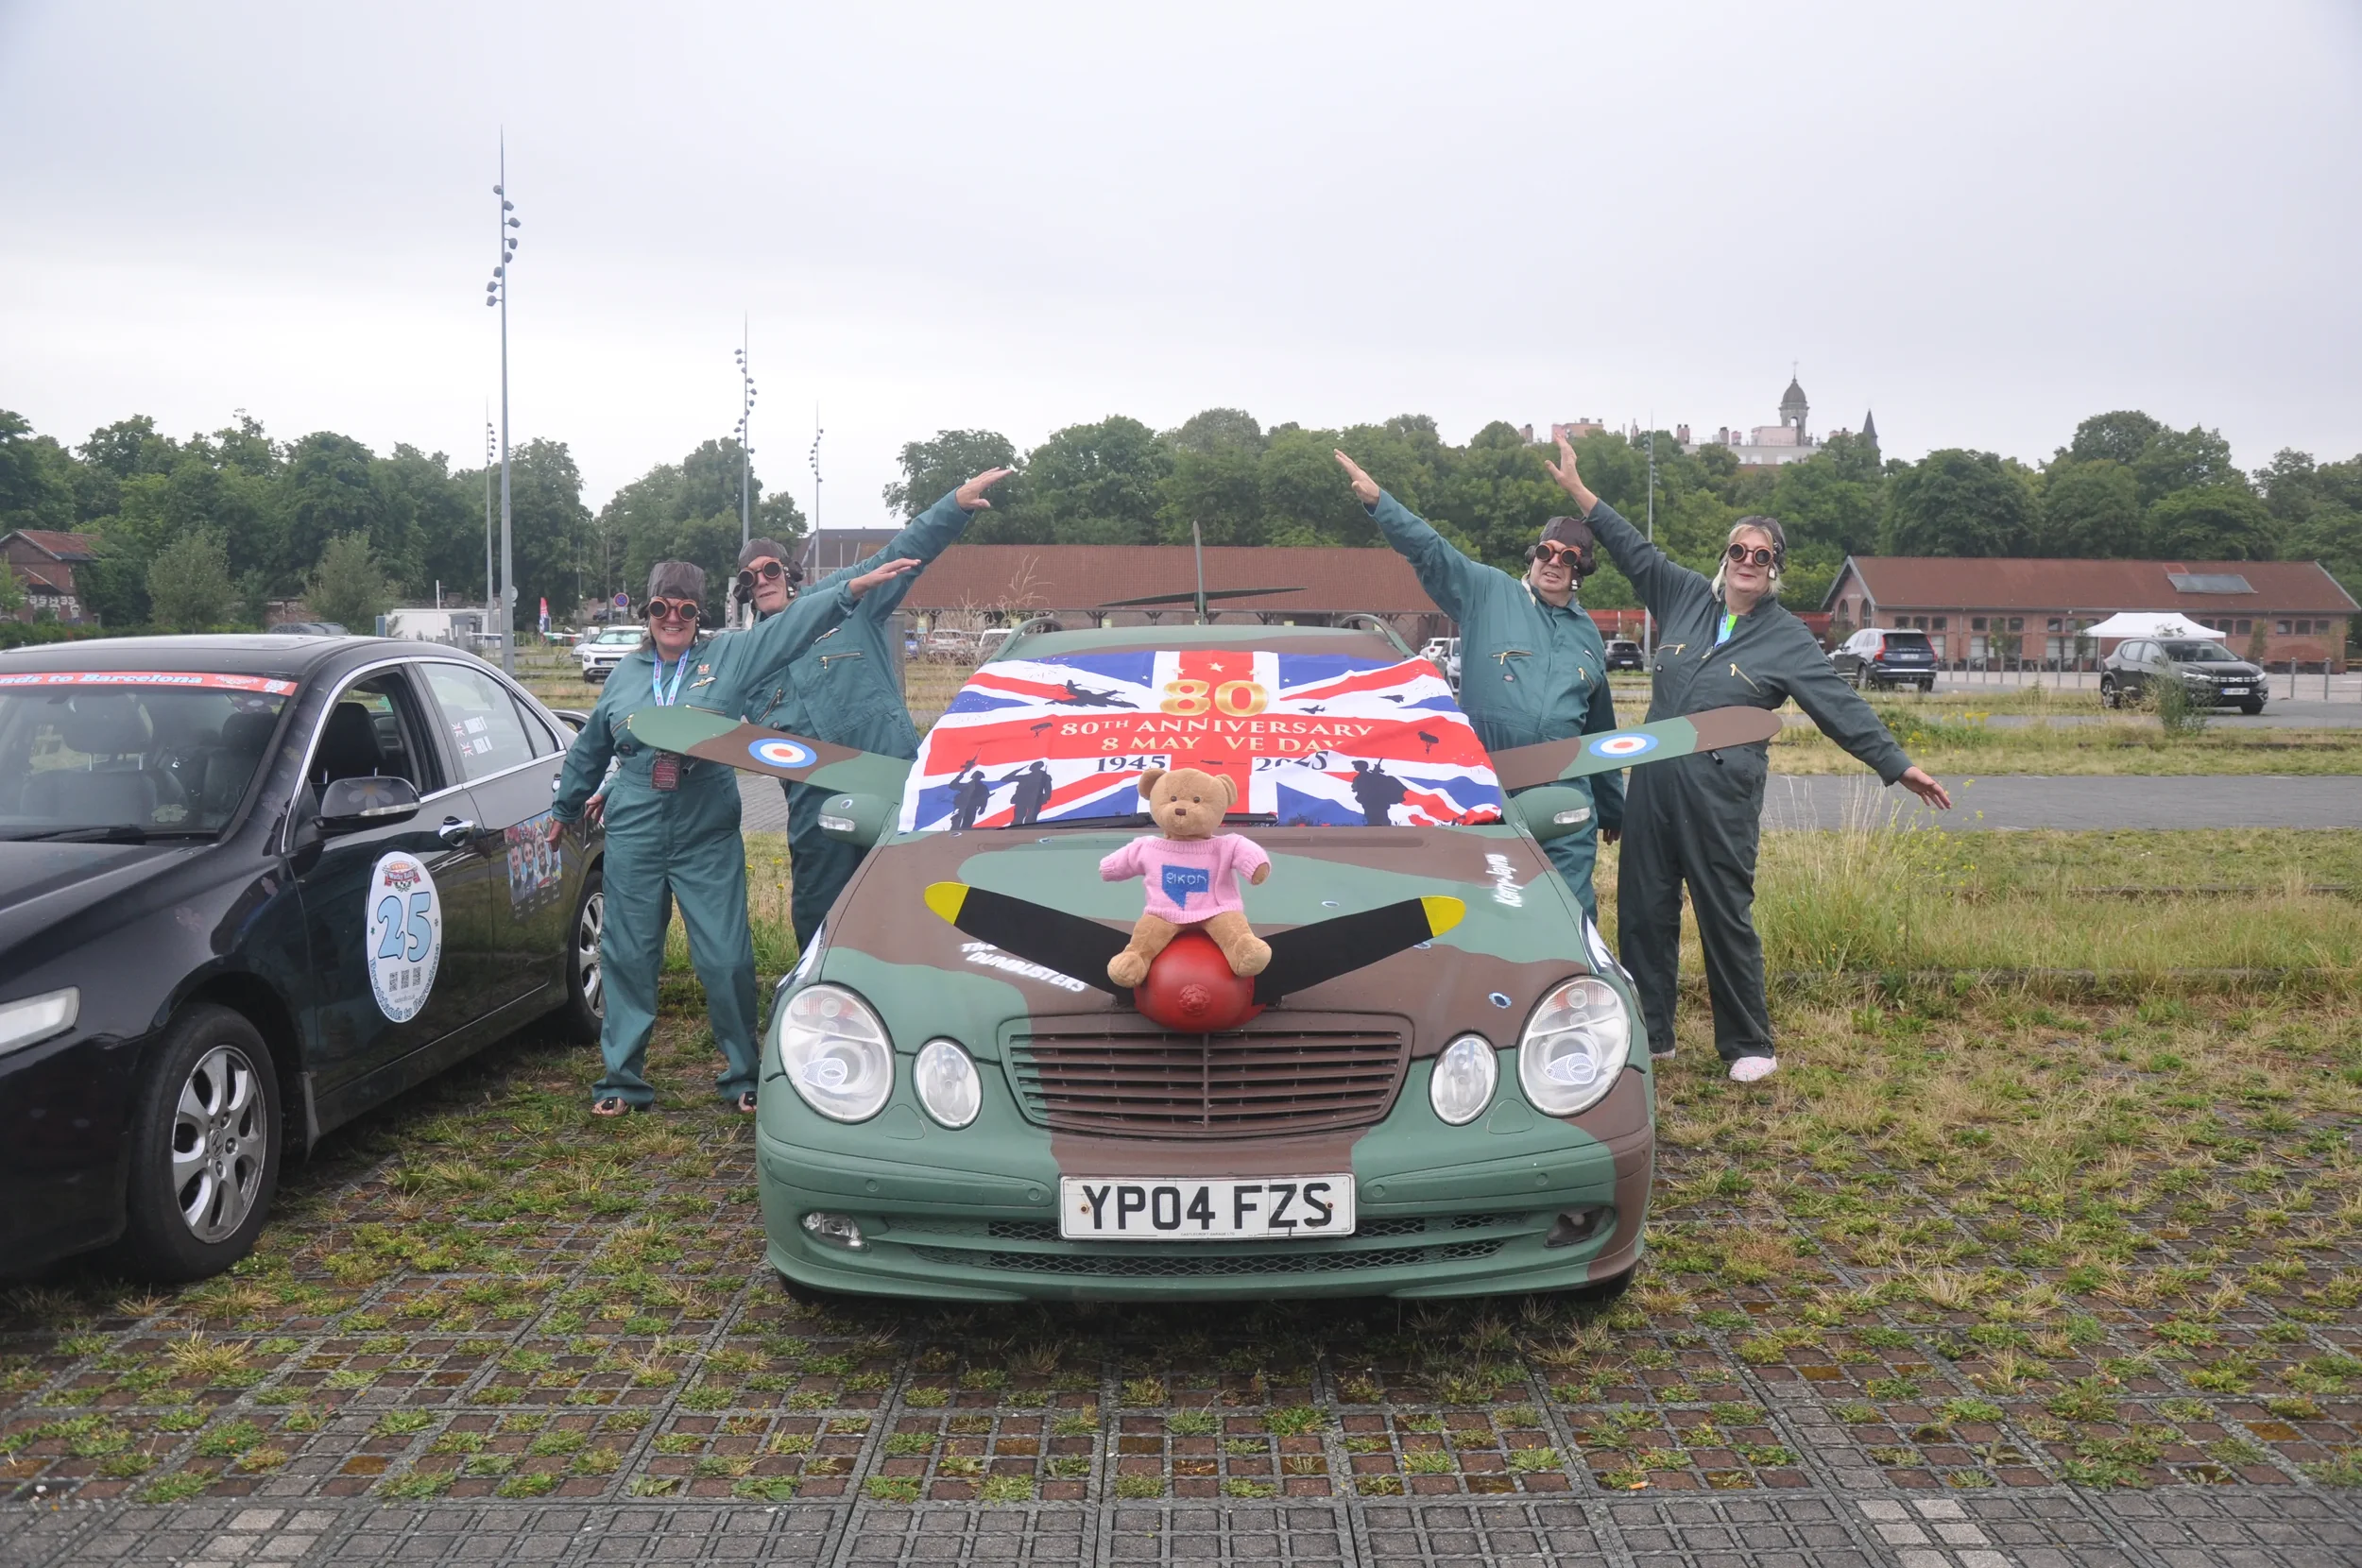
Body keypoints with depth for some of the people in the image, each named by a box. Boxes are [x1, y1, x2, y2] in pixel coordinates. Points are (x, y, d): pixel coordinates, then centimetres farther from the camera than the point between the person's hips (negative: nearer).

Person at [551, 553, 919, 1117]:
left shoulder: (729, 656, 4)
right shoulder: (626, 673, 14)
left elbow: (795, 625, -5)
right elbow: (589, 749, 27)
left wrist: (856, 587, -17)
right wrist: (565, 808, 36)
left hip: (708, 837, -2)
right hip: (633, 835, 3)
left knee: (727, 959, -3)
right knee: (628, 958, 6)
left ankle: (743, 1076, 11)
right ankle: (622, 1080, 16)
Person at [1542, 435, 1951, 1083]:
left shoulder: (1787, 639, 1)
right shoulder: (1686, 597, 10)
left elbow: (1841, 706, -1)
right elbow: (1634, 549, 15)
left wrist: (1897, 764, -7)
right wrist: (1576, 488, 14)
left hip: (1721, 797, -4)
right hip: (1652, 785, 4)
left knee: (1726, 919, -1)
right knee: (1644, 912, 7)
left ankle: (1749, 1046, 13)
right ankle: (1648, 1034, 19)